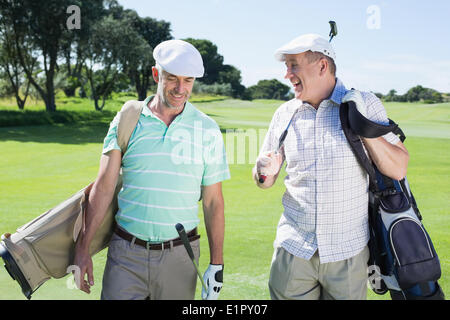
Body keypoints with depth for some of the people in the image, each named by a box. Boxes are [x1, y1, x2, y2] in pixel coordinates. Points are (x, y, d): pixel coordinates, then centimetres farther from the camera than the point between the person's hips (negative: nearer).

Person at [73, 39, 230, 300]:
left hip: (179, 257, 0)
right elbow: (104, 186, -2)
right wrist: (83, 248, -7)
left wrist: (217, 264, 0)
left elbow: (213, 201, 3)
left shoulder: (207, 129, 1)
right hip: (126, 252, 0)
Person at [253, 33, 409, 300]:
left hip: (348, 251, -1)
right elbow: (265, 180, 10)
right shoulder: (285, 114, 4)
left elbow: (399, 169, -5)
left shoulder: (365, 104, -3)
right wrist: (265, 172, -13)